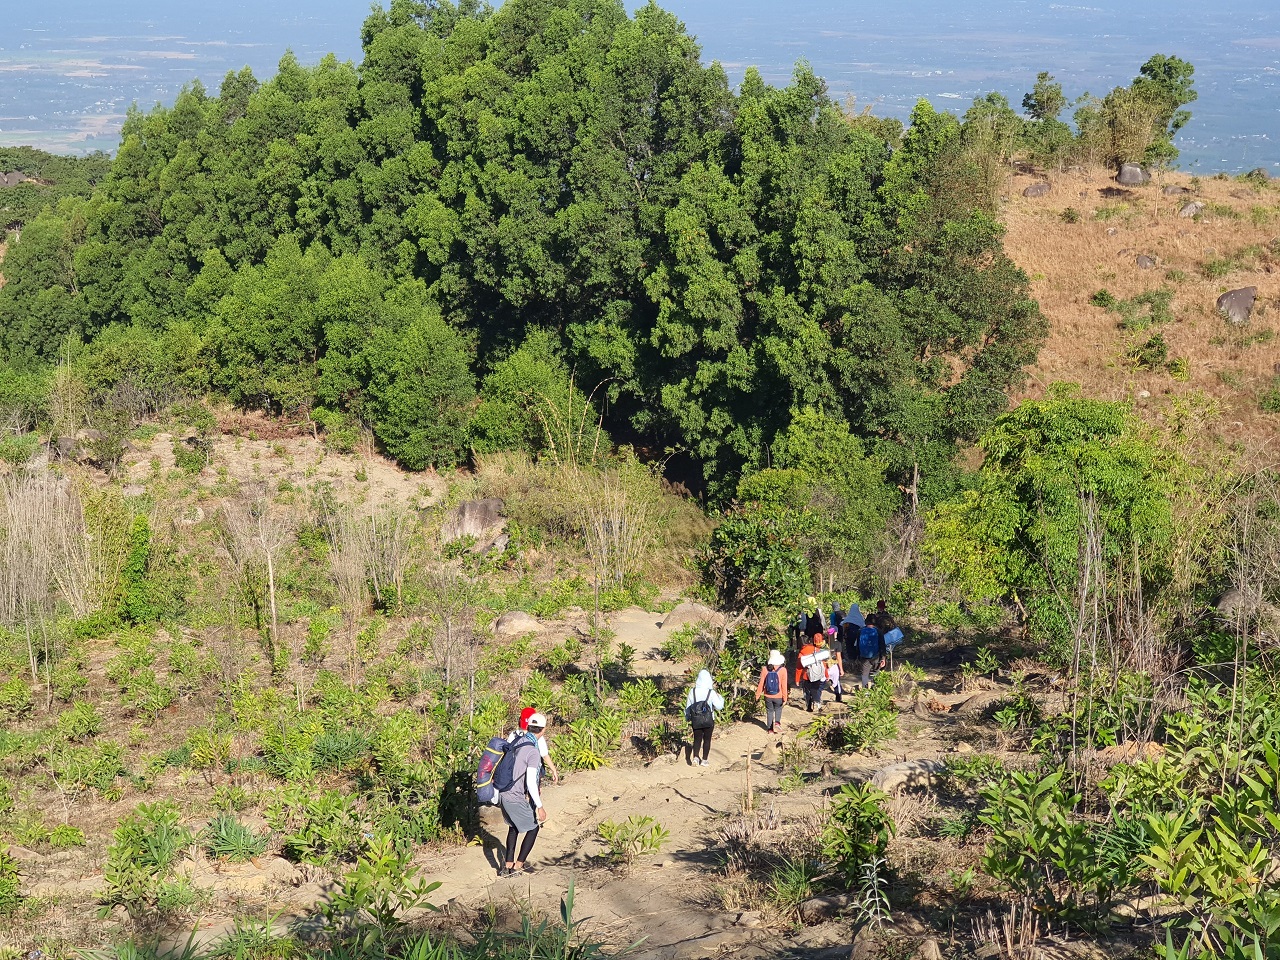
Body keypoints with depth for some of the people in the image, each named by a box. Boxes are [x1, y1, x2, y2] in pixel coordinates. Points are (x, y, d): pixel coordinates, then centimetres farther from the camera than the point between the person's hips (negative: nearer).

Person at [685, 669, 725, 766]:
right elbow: (719, 706, -8)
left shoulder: (693, 692, -5)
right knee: (707, 740, 10)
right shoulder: (711, 693, -13)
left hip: (696, 721, 2)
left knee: (697, 739, 9)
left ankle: (695, 757, -10)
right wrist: (720, 697, 10)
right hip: (708, 720, -2)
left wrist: (687, 717, 19)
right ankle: (704, 760, 12)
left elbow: (688, 707, 3)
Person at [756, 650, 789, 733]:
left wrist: (758, 694, 10)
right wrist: (785, 698, -3)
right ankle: (777, 722, 3)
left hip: (768, 696, 1)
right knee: (778, 709, 24)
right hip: (778, 696, -1)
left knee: (769, 711, 17)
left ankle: (770, 729, 20)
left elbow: (761, 683, -3)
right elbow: (784, 685, -11)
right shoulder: (783, 670, -14)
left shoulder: (765, 669, -10)